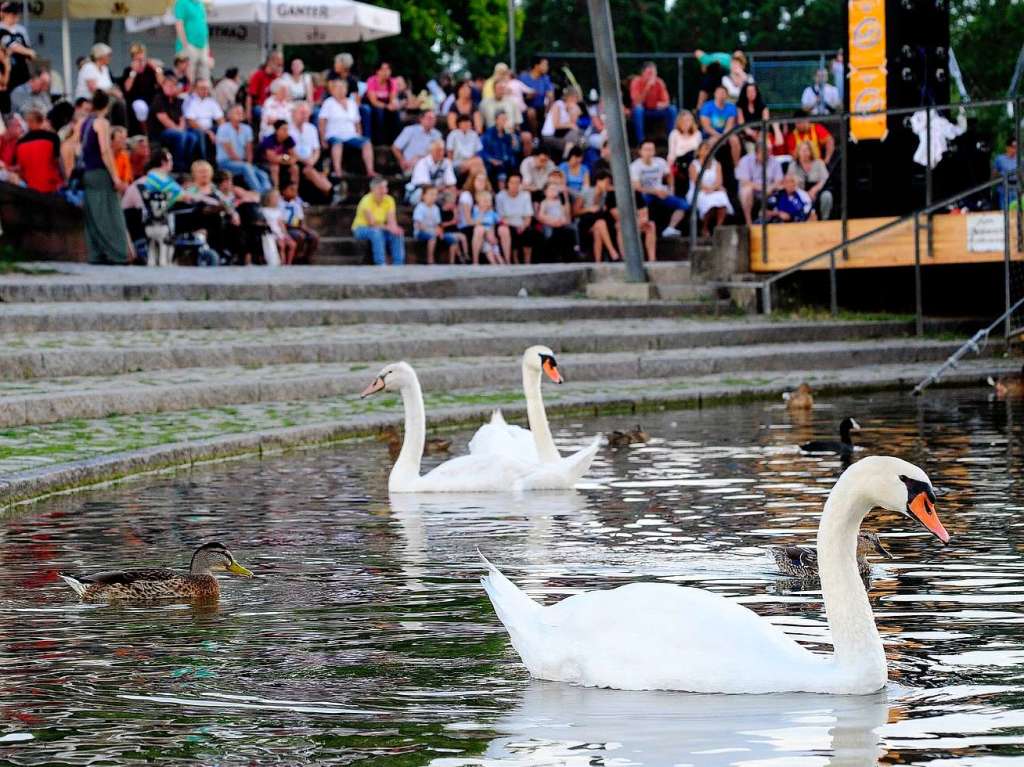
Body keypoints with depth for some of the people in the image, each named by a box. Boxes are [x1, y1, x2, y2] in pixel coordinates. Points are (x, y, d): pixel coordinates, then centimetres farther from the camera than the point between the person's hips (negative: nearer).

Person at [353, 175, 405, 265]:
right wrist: (389, 228, -33)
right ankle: (381, 265, -38)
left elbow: (391, 220, -12)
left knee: (398, 234, -19)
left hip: (378, 229, 5)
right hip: (361, 229, -5)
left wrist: (394, 228, -34)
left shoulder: (389, 200, -5)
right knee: (376, 232, -37)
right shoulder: (367, 201, -21)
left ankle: (398, 264, -17)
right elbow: (372, 223, -25)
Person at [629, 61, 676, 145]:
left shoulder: (659, 82, -9)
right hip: (641, 112, -3)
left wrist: (662, 104, -34)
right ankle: (640, 141, -33)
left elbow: (666, 102, -9)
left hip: (655, 112, 3)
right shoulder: (637, 82, -17)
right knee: (638, 109, -37)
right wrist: (647, 87, -35)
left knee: (671, 109, -21)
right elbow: (636, 102, -28)